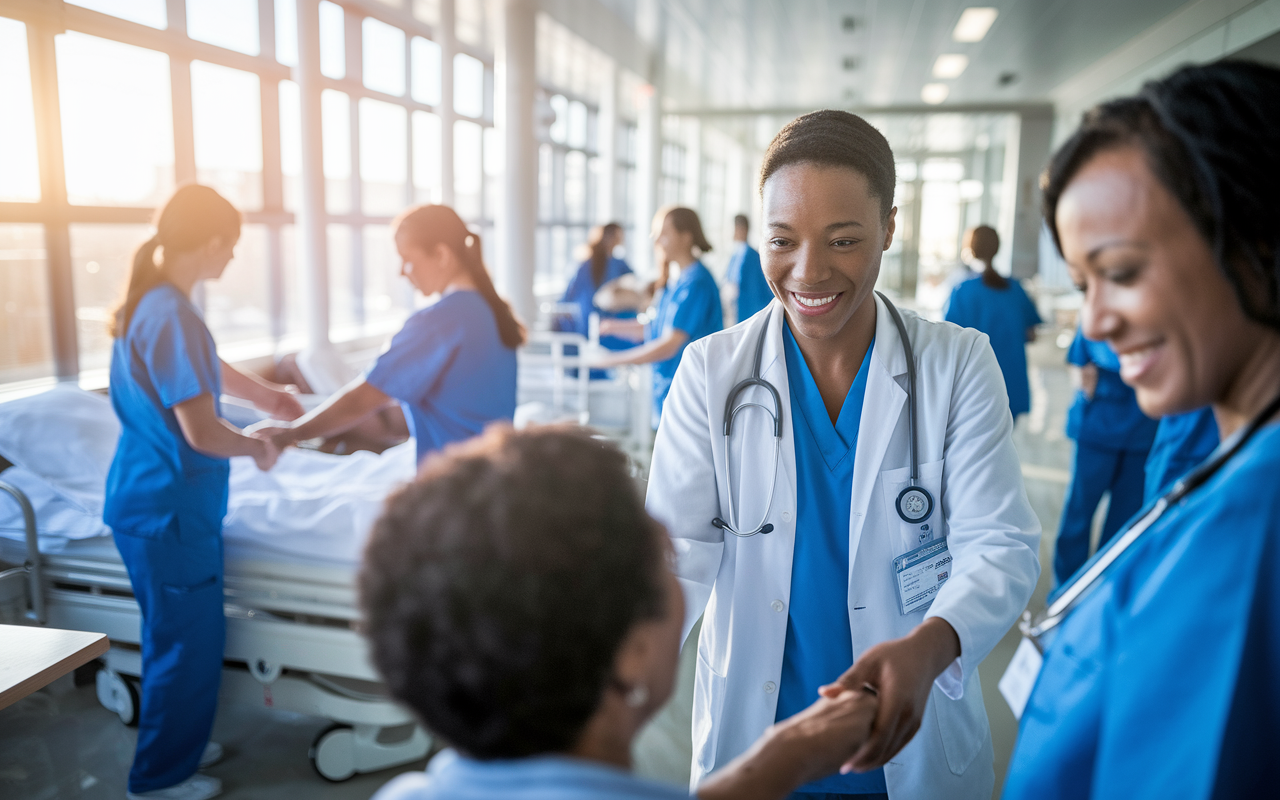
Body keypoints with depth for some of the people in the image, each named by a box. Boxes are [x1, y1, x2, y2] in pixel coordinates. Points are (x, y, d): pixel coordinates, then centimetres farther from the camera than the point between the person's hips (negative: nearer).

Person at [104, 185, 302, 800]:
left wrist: (266, 395, 35)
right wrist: (257, 446, -8)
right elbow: (202, 432, -26)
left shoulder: (149, 302, 7)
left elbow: (206, 372, 25)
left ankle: (179, 744, 38)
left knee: (186, 632, 22)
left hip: (153, 496, 10)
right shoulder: (171, 316, -24)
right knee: (184, 640, 6)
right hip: (168, 508, -10)